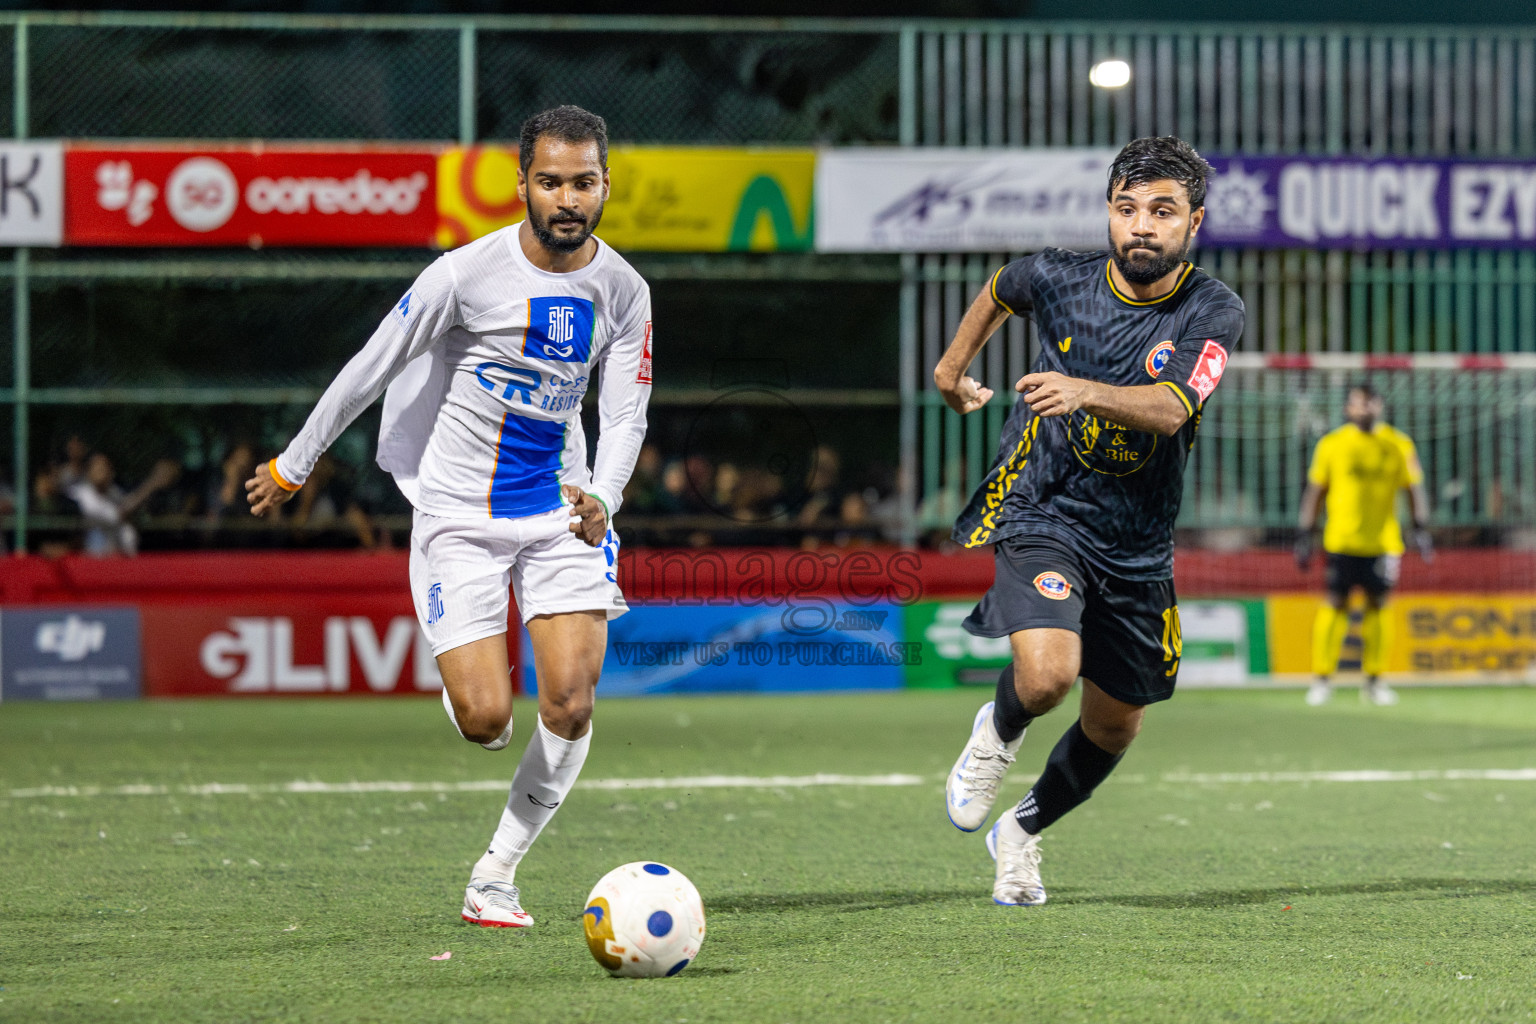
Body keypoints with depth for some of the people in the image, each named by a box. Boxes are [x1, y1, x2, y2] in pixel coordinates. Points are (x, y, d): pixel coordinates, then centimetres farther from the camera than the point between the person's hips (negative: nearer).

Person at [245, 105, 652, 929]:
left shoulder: (623, 290, -3)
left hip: (563, 512, 3)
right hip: (459, 513, -3)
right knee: (485, 720, -12)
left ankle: (496, 873, 6)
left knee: (570, 706, -12)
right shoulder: (467, 273, -14)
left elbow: (624, 415, 0)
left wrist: (602, 498, -21)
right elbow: (371, 368, -4)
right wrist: (295, 464, 5)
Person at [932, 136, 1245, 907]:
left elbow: (1169, 409, -30)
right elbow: (1000, 290, 18)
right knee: (1047, 674, -27)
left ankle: (1023, 830, 41)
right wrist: (953, 365, 27)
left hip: (1136, 545, 2)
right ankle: (997, 733, 11)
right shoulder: (1058, 278, -8)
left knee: (1113, 727, 12)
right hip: (1040, 515, -2)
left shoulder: (1213, 313, -13)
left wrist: (1086, 391, -47)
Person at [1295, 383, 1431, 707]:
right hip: (1342, 541, -1)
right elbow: (1315, 491, 8)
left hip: (1384, 542, 2)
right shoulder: (1331, 444, 4)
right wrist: (1304, 534, 5)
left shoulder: (1399, 445, 7)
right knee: (1336, 604, -3)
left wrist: (1422, 528, 3)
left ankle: (1373, 681, 11)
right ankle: (1322, 678, 3)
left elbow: (1415, 488, 12)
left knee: (1378, 605, 3)